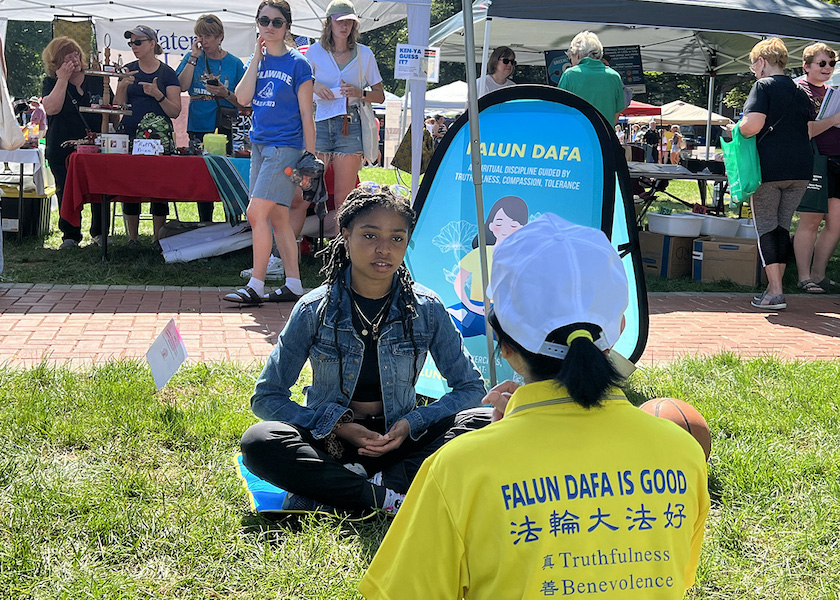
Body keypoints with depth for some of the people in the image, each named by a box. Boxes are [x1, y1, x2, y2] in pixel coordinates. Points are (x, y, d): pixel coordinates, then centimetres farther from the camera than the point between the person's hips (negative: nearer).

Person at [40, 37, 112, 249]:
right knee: (67, 194, 2)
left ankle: (99, 232, 18)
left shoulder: (97, 80, 8)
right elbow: (52, 108, -19)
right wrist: (63, 79, -18)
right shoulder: (51, 83, 1)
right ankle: (70, 236, 15)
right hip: (62, 151, -1)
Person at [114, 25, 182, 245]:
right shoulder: (128, 70, 11)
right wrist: (123, 87, -9)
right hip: (130, 134, 2)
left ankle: (158, 238, 2)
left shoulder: (167, 73, 4)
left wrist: (158, 95, -17)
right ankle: (132, 237, 9)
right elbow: (118, 107, 8)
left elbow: (175, 112, -1)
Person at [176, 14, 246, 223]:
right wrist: (194, 57, -8)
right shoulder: (192, 58, 8)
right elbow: (182, 86, -8)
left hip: (223, 130, -2)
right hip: (198, 129, 3)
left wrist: (226, 93, -15)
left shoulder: (234, 63, 3)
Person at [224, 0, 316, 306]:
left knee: (256, 213, -14)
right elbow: (242, 98, -3)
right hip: (259, 144, 7)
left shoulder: (297, 63, -5)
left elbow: (306, 114, -6)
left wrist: (310, 157, -9)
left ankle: (256, 286, -8)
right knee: (277, 217, 8)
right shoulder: (256, 60, 12)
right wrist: (258, 56, -4)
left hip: (285, 146, -7)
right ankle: (293, 285, 14)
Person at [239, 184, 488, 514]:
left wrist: (411, 424, -15)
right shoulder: (315, 310, -6)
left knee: (483, 422, -24)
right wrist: (337, 425, -17)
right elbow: (266, 397, -4)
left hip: (399, 439, 1)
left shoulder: (426, 309, -3)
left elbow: (470, 388, 2)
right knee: (258, 442, -31)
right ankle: (389, 499, -28)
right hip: (329, 441, -1)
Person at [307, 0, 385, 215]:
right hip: (320, 123, 0)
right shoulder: (315, 51, 10)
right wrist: (314, 86, -4)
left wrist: (359, 93, -6)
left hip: (350, 125, 0)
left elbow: (380, 95, 14)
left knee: (344, 198, -4)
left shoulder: (364, 54, 11)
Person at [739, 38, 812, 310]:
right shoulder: (800, 91, 15)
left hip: (769, 167, -6)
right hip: (801, 168, 6)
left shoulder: (764, 86, -6)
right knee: (783, 226, 13)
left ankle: (775, 292, -5)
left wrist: (736, 129, 1)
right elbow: (810, 130, 18)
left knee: (766, 227, 0)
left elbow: (752, 125, -19)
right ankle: (775, 285, 14)